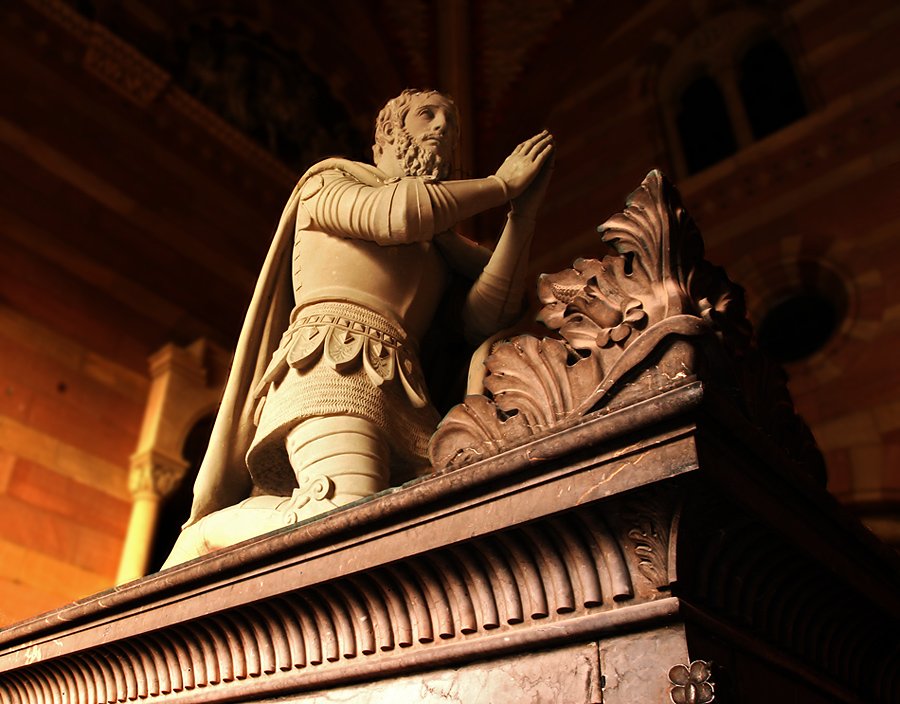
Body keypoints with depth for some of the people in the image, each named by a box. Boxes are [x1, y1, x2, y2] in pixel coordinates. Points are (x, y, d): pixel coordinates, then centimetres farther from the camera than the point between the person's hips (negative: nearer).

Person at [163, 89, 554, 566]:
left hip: (401, 395, 6)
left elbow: (485, 320, 13)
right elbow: (398, 214, -2)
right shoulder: (330, 180, 23)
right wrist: (502, 184, 11)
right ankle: (207, 529, -6)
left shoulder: (443, 248, 34)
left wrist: (524, 211, 10)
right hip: (332, 365, -5)